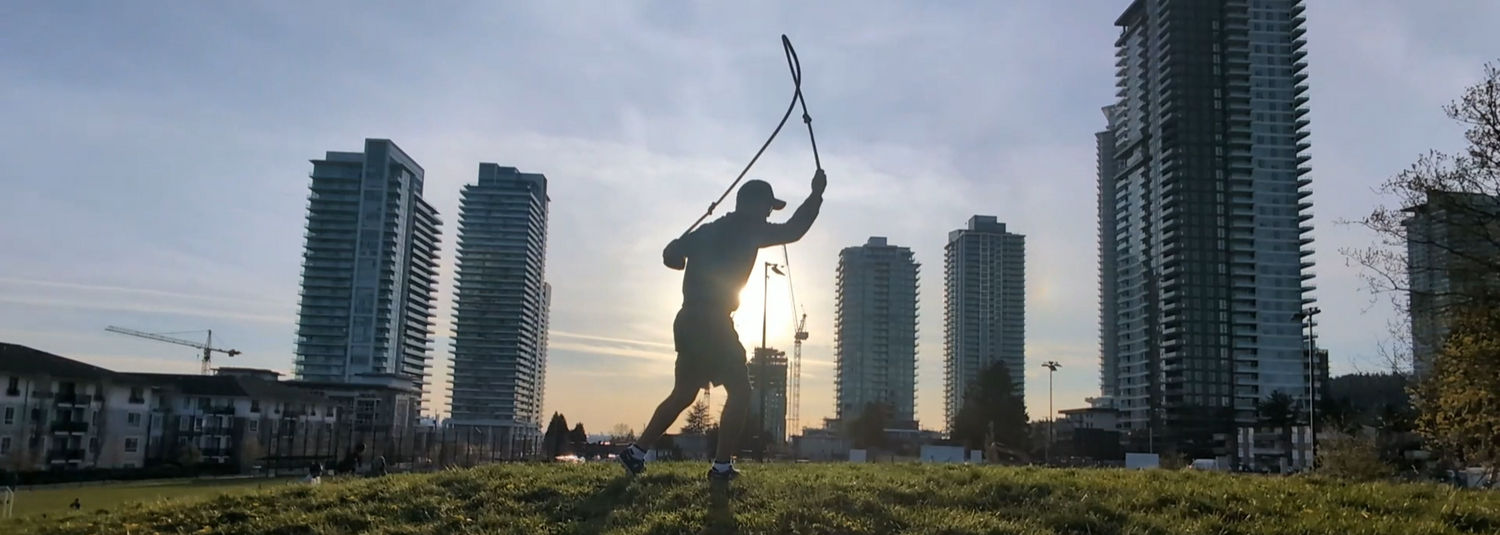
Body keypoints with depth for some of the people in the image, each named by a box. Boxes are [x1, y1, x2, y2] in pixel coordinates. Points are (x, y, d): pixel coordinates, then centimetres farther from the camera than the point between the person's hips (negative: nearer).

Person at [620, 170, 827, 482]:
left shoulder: (711, 230, 17)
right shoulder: (747, 230, -4)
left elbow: (672, 255, 13)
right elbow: (792, 231, -8)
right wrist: (817, 195, -1)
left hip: (691, 322, 9)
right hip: (711, 323, -9)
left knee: (684, 393, 17)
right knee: (740, 391, -4)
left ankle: (636, 452, 17)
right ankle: (722, 466, -7)